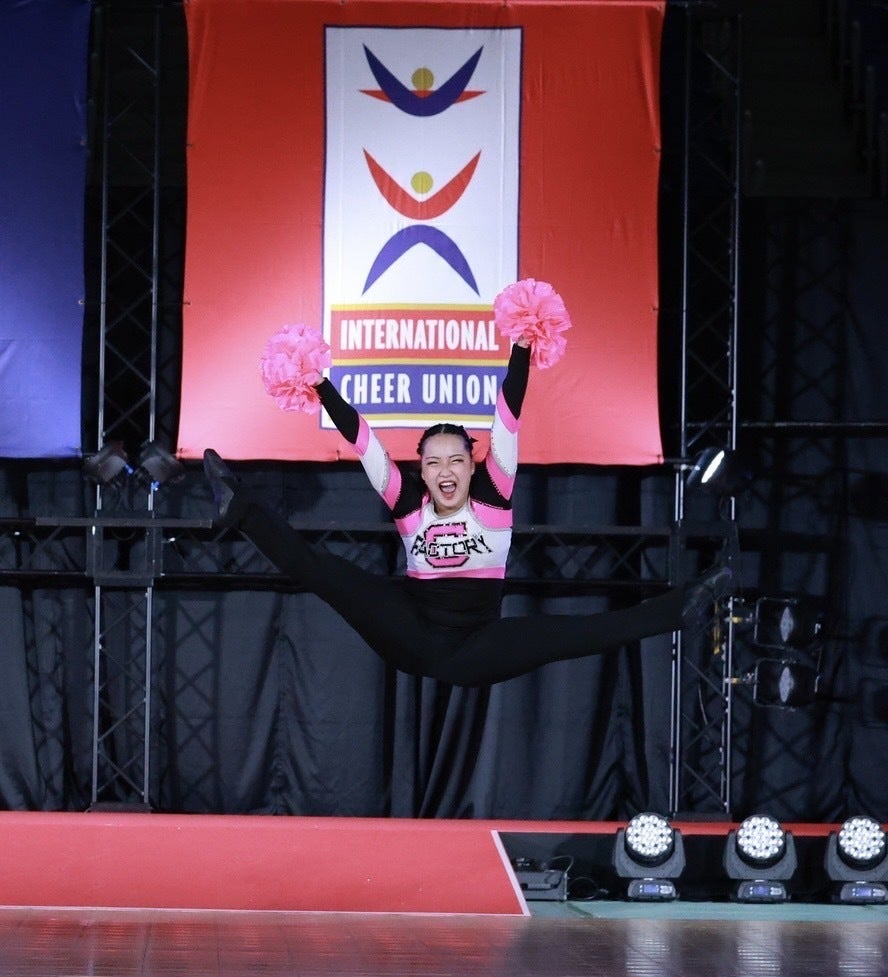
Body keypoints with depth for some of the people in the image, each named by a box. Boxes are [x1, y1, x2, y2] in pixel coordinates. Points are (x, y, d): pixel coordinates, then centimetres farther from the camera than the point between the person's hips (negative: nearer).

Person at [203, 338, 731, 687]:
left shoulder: (492, 497, -2)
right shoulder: (409, 505, 1)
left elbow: (508, 421, -11)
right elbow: (361, 438, -2)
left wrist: (521, 349, -19)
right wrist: (316, 382, -8)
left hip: (477, 651, -2)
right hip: (415, 642, 2)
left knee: (558, 633, -28)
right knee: (321, 572, -12)